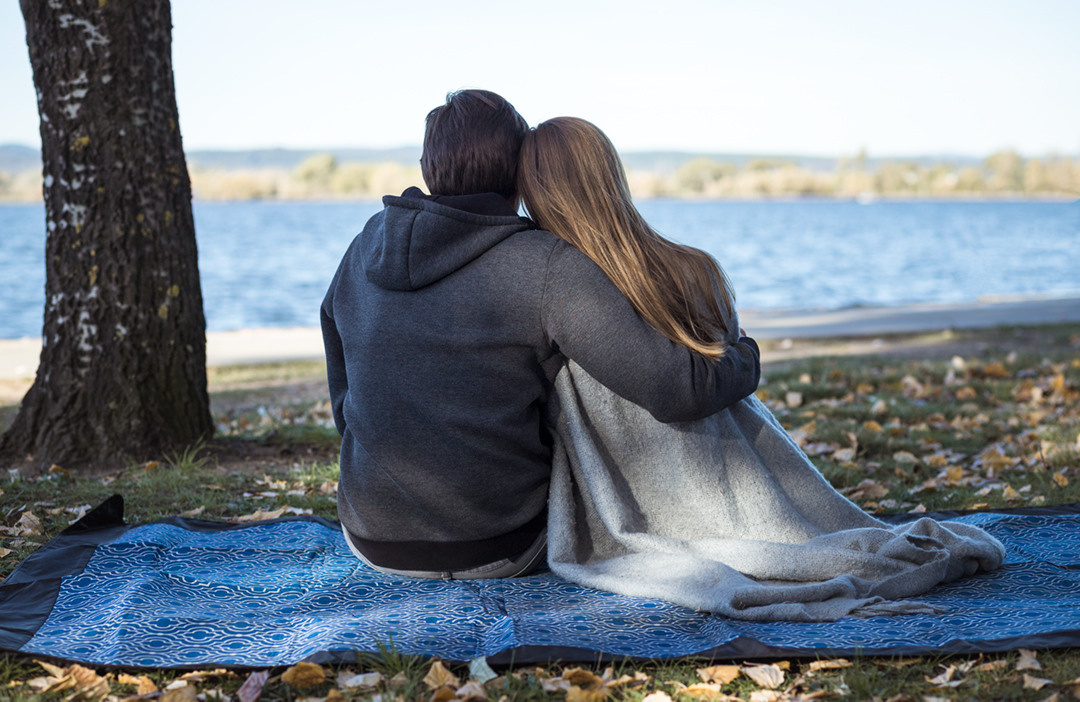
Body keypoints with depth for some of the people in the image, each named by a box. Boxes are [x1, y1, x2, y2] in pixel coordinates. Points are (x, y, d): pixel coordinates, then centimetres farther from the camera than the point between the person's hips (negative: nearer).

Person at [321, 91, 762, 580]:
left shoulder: (363, 251, 1)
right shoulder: (549, 268, -16)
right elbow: (677, 390, -19)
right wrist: (743, 357, 3)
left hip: (374, 545, 5)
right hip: (496, 553, -4)